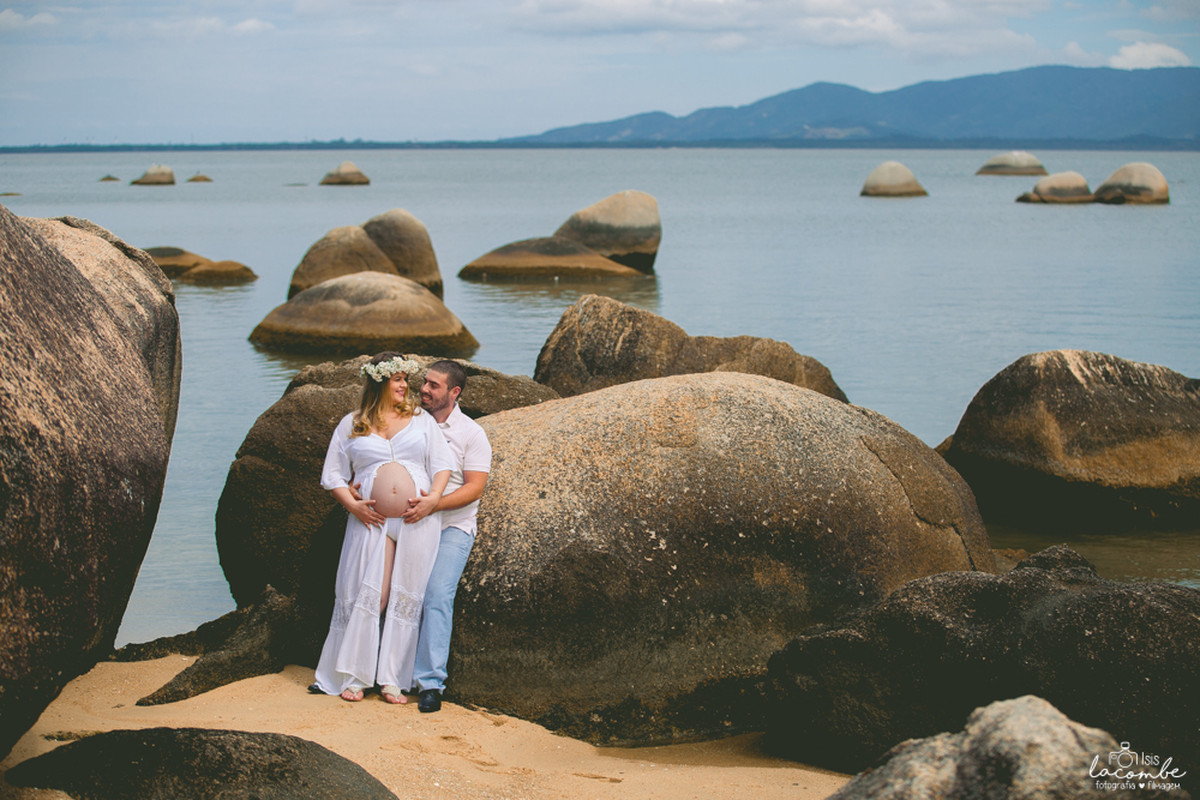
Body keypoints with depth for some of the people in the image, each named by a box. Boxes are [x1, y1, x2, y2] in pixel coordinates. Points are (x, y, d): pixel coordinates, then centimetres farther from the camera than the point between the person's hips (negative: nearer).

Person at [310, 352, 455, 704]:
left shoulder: (421, 418, 12)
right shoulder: (351, 425, 9)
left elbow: (442, 462, 9)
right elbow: (334, 474, 10)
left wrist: (434, 497, -8)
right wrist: (352, 505, -6)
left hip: (418, 521, 1)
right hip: (371, 521, -1)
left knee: (405, 598, 1)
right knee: (365, 595, -5)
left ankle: (392, 679, 7)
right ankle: (353, 677, 5)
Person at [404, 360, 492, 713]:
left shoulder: (471, 433, 0)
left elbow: (474, 488, -8)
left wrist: (434, 503, -21)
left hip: (451, 528, -4)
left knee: (437, 597, -17)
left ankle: (431, 683, -17)